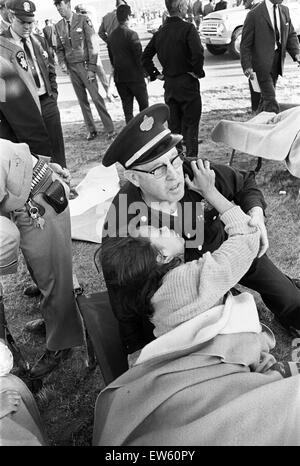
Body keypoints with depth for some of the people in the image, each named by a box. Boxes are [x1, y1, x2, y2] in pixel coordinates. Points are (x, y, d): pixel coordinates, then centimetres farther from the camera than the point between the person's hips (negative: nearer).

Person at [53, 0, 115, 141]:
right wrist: (62, 63, -3)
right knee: (82, 100, 5)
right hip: (71, 67, 4)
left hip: (85, 65, -4)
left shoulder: (83, 20, -3)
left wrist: (91, 68, -12)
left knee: (96, 98, -9)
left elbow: (92, 45, -6)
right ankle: (91, 130, 14)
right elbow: (59, 49, 16)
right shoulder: (58, 26, 10)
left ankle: (110, 130, -2)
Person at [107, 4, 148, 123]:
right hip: (135, 76, -6)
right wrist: (145, 71, -3)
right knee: (143, 104, 7)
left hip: (119, 77, 6)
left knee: (127, 106, 10)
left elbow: (111, 58, 13)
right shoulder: (131, 34, -14)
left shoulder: (111, 36, 6)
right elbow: (139, 56, -14)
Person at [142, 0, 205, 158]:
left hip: (169, 84, 6)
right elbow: (198, 53, -25)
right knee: (190, 126, 1)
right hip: (187, 84, -6)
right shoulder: (187, 28, -12)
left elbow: (145, 57, 11)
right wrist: (198, 72, -10)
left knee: (173, 126, 12)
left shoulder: (160, 31, 8)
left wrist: (155, 74, 12)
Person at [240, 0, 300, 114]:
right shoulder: (254, 14, -10)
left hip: (277, 59, 6)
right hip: (262, 61, -6)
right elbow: (245, 44, -9)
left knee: (266, 95, 15)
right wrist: (247, 66, -16)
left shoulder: (285, 10, 9)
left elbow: (291, 34, 13)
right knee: (270, 98, -11)